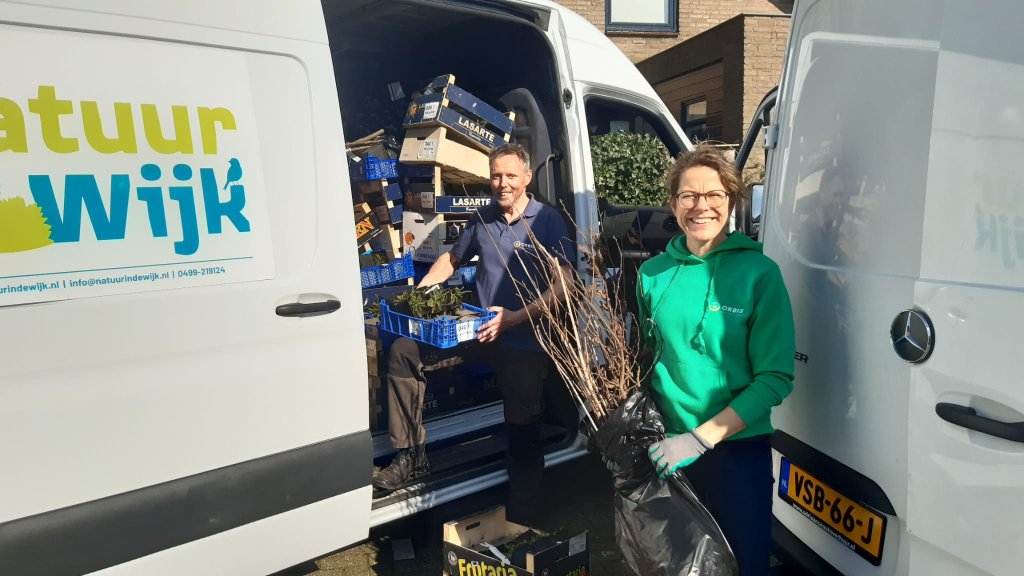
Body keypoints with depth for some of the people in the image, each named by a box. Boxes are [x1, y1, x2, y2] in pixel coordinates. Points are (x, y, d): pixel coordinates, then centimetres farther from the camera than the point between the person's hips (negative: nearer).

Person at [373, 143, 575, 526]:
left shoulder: (548, 221, -7)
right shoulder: (483, 218, 9)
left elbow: (562, 285, -14)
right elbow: (452, 258, 23)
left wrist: (515, 317, -24)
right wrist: (419, 291, 7)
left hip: (525, 341, -5)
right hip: (479, 331, 5)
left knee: (523, 436, 2)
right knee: (404, 352, -6)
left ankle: (520, 525, 19)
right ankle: (412, 455, 3)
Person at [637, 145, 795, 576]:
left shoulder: (759, 272, -11)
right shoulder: (653, 274, -1)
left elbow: (775, 377, -13)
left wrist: (700, 438, -20)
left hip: (737, 449, -3)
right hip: (665, 451, 3)